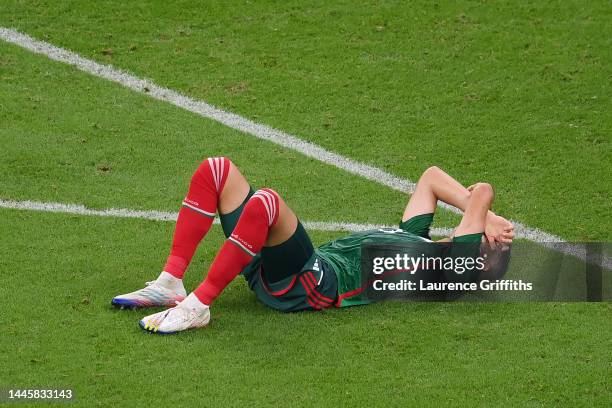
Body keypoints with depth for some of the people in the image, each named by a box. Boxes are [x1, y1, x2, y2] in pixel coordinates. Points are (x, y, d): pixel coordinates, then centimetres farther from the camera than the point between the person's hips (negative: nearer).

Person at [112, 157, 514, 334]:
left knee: (266, 201, -36)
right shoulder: (416, 236, 26)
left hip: (309, 286, -9)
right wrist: (477, 204, 32)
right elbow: (431, 176, 38)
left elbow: (482, 193, -3)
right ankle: (171, 283, -6)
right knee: (216, 169, 1)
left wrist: (484, 214, 17)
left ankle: (197, 306, -28)